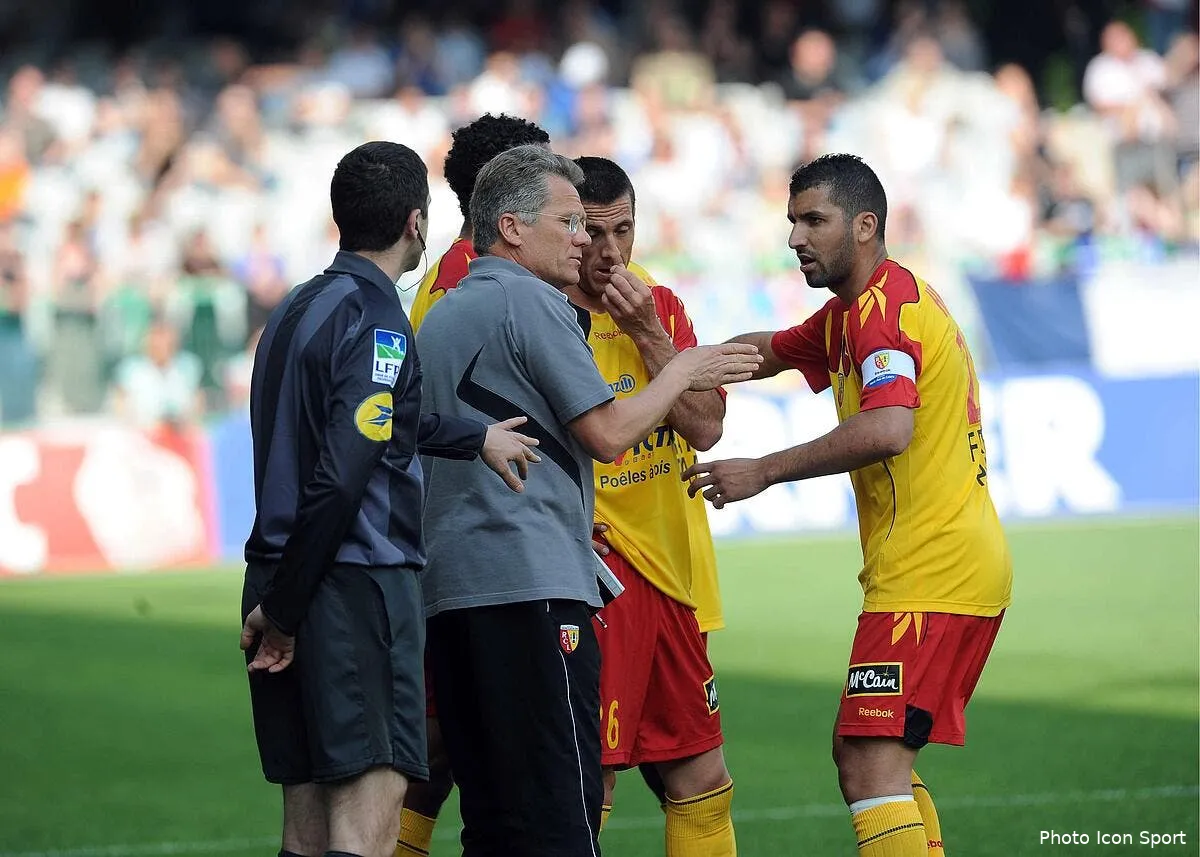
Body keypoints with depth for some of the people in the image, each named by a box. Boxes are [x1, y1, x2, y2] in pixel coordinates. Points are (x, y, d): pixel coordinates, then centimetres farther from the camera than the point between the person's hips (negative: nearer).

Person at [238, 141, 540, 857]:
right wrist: (284, 608, -14)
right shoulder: (378, 323, -12)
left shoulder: (299, 308, 14)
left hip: (277, 576, 9)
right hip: (358, 583, -9)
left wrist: (475, 437, 36)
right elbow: (339, 478, -20)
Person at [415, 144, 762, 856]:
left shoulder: (441, 315, 21)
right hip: (531, 582, -9)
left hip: (446, 585, 9)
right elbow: (608, 434, -10)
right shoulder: (531, 303, -7)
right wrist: (682, 371, 4)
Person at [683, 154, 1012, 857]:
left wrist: (765, 471, -21)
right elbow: (767, 354, 32)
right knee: (862, 757, 16)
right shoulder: (849, 312, 20)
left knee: (871, 769, -17)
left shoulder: (884, 304, -13)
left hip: (927, 577, -11)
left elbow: (889, 429, -27)